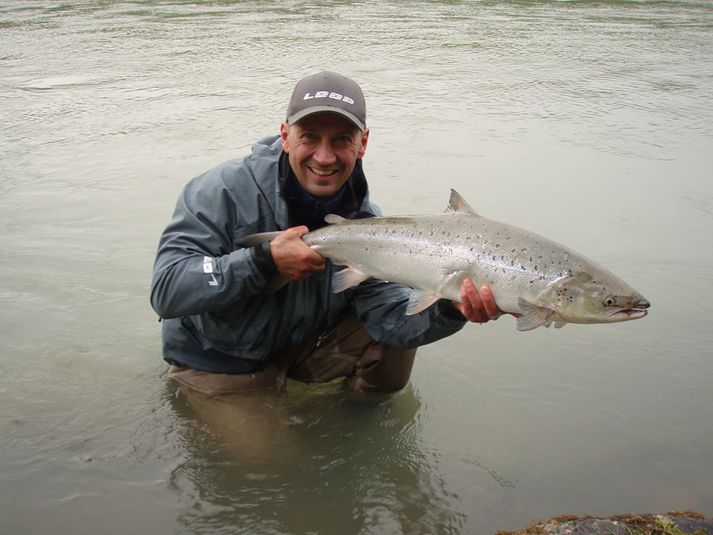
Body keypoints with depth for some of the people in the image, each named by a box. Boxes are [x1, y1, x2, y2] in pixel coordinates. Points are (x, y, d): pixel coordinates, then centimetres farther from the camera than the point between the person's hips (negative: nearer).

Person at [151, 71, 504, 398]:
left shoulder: (364, 221, -11)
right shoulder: (225, 191, -25)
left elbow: (387, 316, -20)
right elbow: (166, 289, -30)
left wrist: (451, 310, -40)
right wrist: (265, 261, -38)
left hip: (302, 343, 4)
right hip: (217, 362, -3)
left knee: (396, 340, -11)